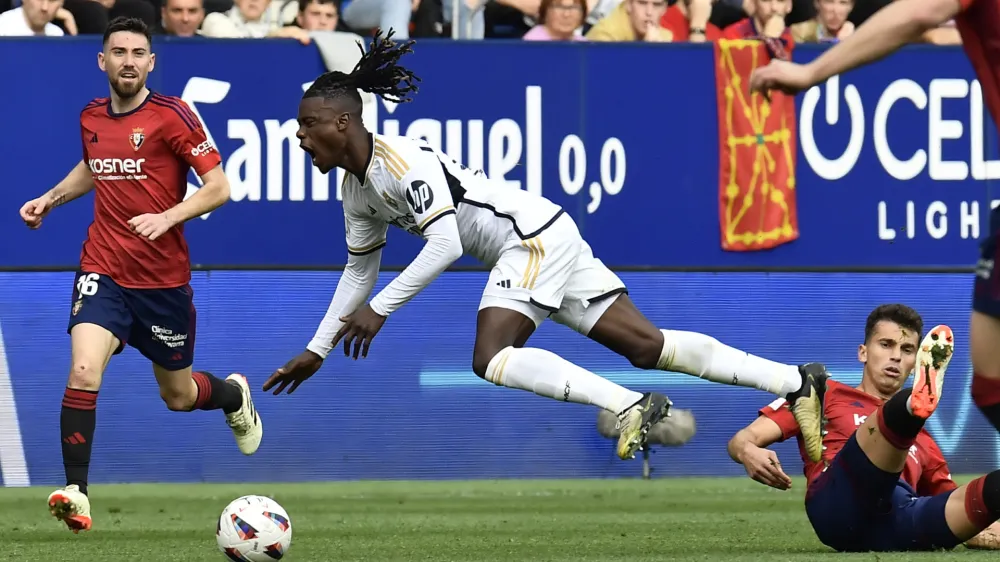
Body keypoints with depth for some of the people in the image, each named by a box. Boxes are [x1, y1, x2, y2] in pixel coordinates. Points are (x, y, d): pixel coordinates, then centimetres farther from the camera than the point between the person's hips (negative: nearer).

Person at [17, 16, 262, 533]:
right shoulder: (91, 118, 5)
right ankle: (75, 494, -20)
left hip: (164, 280, -2)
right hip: (102, 272, 2)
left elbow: (218, 188, -11)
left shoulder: (171, 116, -10)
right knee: (83, 373, -23)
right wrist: (51, 199, 14)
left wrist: (167, 218, -24)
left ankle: (235, 395, 51)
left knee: (178, 396, 15)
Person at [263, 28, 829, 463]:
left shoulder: (402, 160, -18)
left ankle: (631, 407, -29)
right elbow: (359, 270, 24)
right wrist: (316, 351, 23)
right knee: (647, 344, 1)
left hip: (534, 234, -9)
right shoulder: (357, 189, 12)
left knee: (491, 359, -22)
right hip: (534, 246, 9)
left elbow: (444, 245, -25)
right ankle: (795, 381, -2)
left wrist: (379, 310, -22)